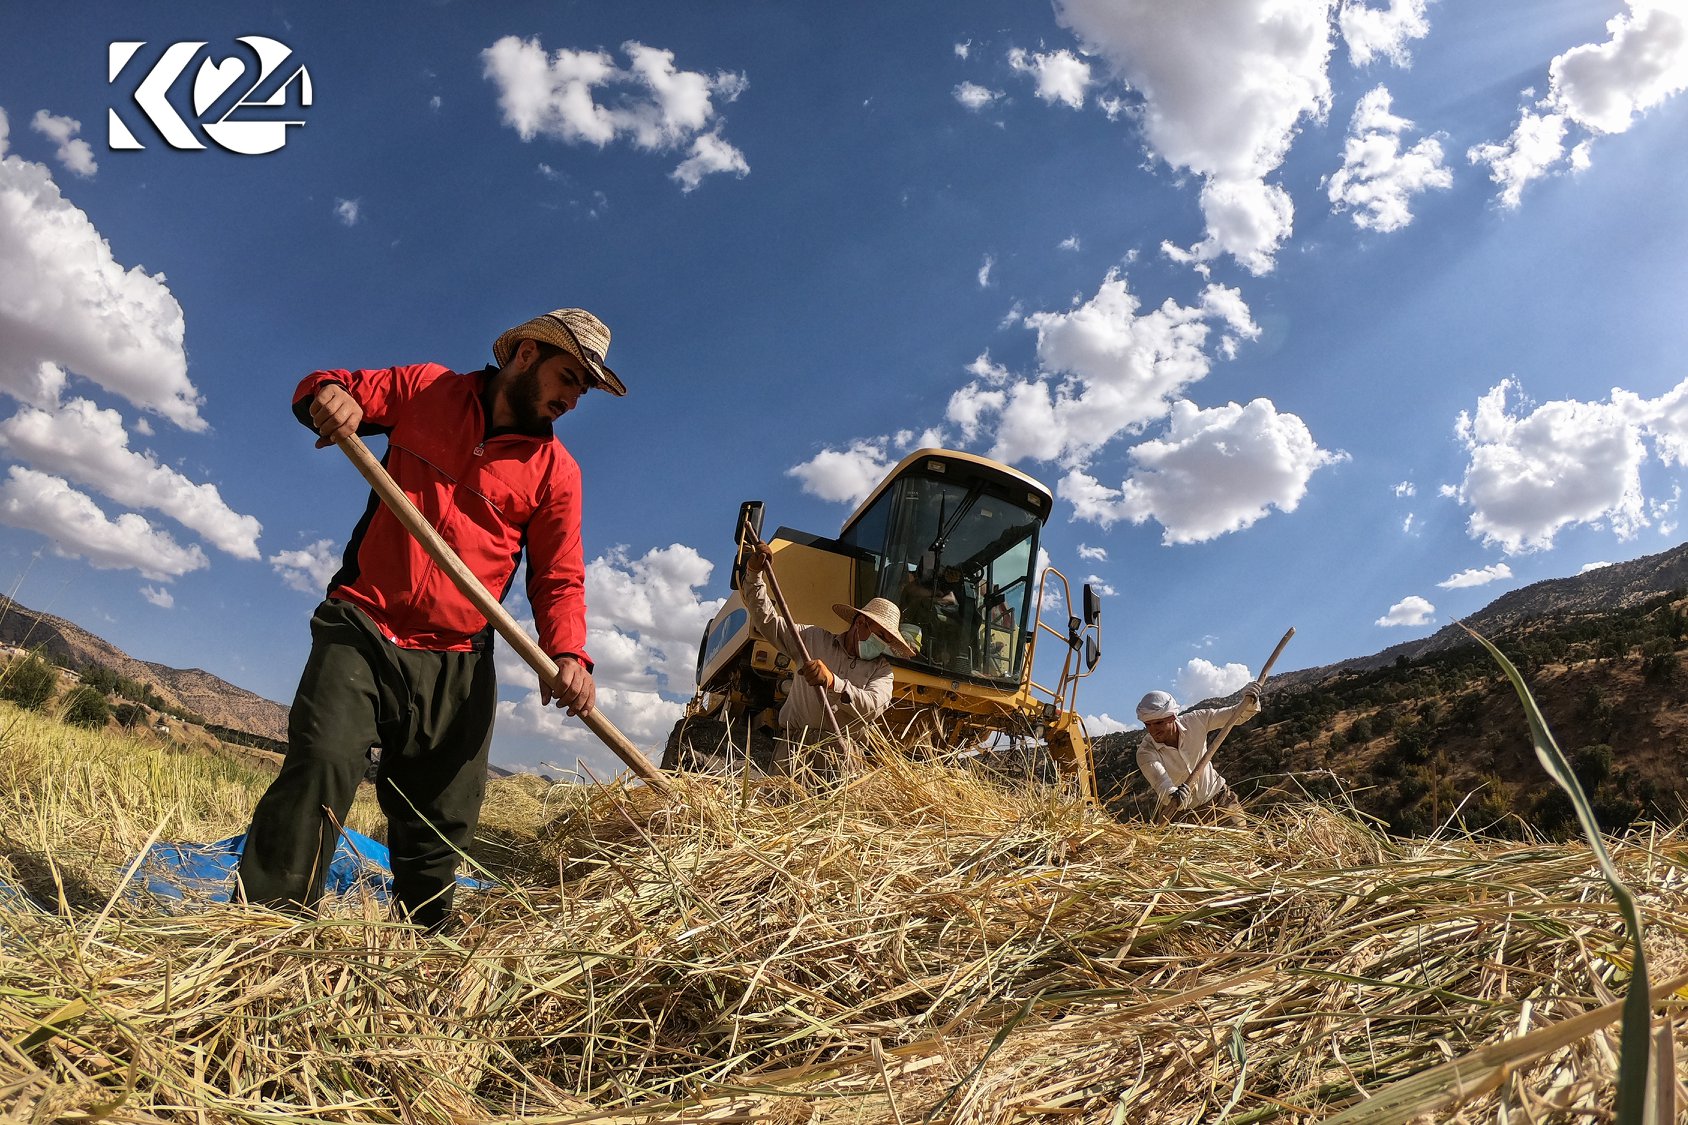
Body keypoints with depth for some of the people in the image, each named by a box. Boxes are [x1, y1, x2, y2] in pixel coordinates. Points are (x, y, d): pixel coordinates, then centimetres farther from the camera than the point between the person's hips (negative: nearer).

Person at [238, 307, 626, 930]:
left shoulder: (555, 470, 6)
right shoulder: (426, 388, 8)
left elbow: (558, 577, 2)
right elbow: (329, 387, 14)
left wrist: (567, 654, -16)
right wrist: (327, 393, -12)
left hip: (456, 666, 1)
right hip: (361, 631, -1)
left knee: (437, 829, 5)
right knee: (322, 764, -20)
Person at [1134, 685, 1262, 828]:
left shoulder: (1195, 721, -15)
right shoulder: (1145, 752, -24)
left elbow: (1237, 715, -8)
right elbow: (1161, 783, -41)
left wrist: (1249, 701, -28)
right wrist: (1173, 796, -63)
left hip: (1215, 797, 2)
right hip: (1177, 810, -2)